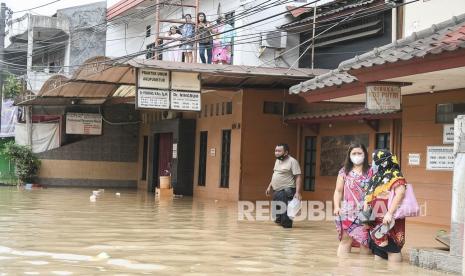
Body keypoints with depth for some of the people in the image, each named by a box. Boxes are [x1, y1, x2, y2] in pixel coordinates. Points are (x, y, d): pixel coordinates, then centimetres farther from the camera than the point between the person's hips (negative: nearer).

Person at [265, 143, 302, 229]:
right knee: (277, 211, 14)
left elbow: (298, 177, -15)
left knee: (285, 212, -12)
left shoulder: (292, 161, -11)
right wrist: (270, 187, 24)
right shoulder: (277, 161, 15)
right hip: (277, 191, 9)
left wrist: (298, 192, -23)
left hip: (286, 192, -9)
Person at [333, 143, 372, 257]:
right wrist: (337, 207, -1)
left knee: (365, 239, -2)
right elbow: (338, 191, 12)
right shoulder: (344, 171, 10)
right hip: (348, 211, 1)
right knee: (345, 239, -4)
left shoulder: (370, 171, 4)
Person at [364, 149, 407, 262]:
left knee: (392, 248, -7)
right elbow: (368, 198, 21)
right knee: (377, 249, 12)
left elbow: (400, 192, -24)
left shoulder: (394, 175, -8)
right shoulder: (375, 178, 18)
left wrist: (390, 213, -28)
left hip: (389, 220, -8)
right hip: (376, 221, 8)